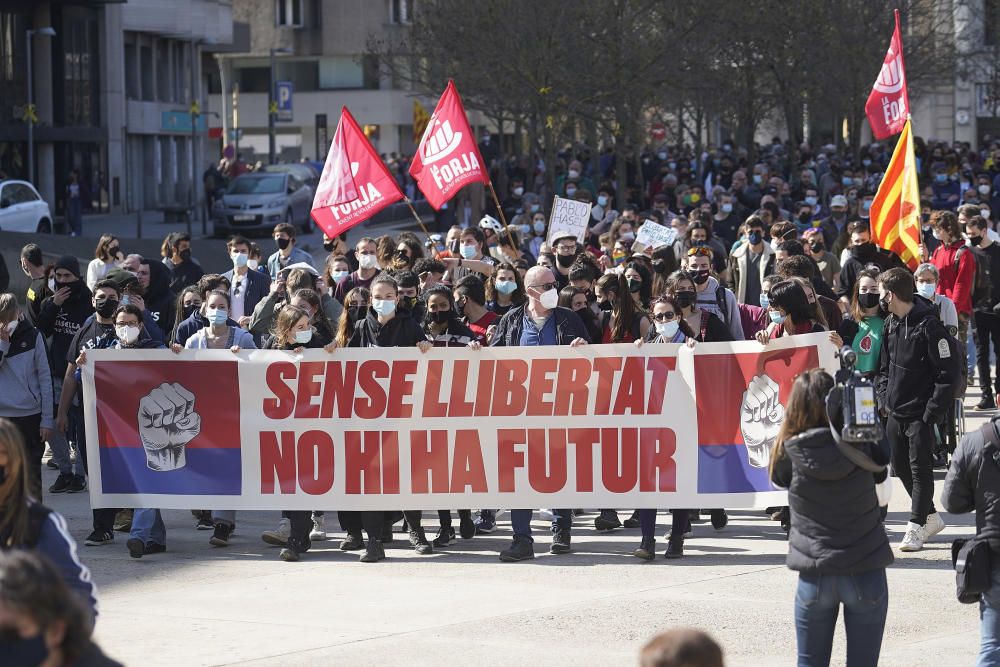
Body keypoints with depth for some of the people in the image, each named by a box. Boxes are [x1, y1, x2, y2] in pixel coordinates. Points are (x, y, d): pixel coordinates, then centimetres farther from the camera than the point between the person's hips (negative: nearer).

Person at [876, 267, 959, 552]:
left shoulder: (928, 326, -16)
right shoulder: (890, 323, 8)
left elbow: (948, 371, -16)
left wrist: (934, 411, -18)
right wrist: (883, 397, 4)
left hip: (920, 413, -8)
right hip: (895, 411, 8)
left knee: (920, 468, -3)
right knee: (900, 465, 13)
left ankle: (916, 527, 3)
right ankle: (930, 517, 26)